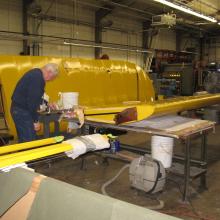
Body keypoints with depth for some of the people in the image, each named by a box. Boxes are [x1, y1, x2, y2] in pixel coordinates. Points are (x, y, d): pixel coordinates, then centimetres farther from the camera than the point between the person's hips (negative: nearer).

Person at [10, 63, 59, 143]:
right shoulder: (37, 78, -21)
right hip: (22, 111, -11)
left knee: (24, 140, 18)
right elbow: (32, 100, -24)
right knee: (29, 142, -5)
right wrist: (35, 120, -18)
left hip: (19, 109, 11)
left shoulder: (36, 74, 11)